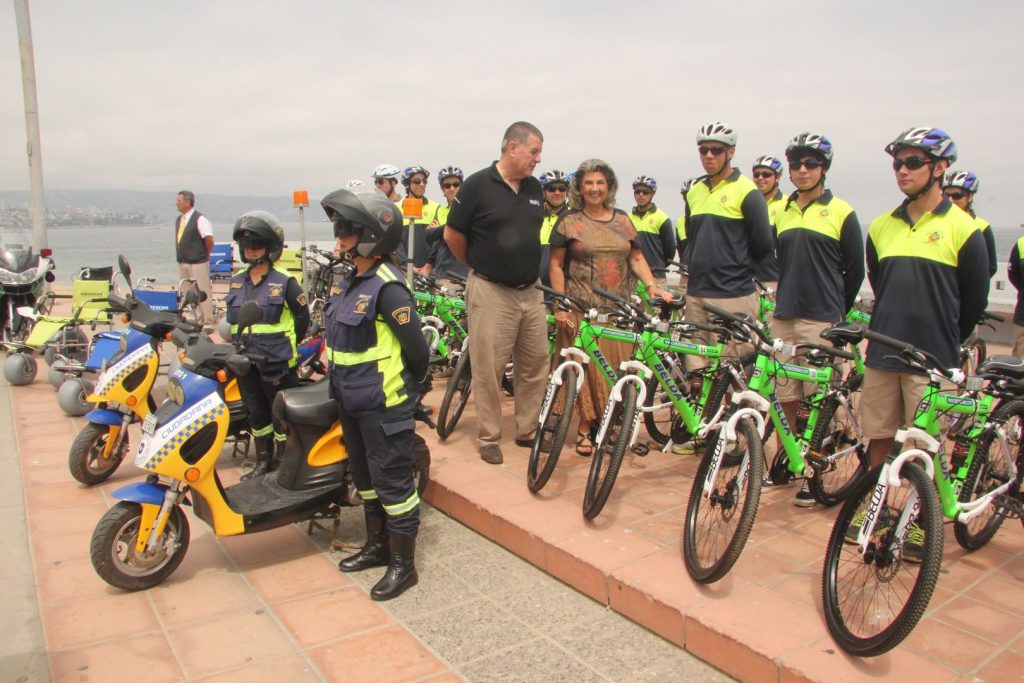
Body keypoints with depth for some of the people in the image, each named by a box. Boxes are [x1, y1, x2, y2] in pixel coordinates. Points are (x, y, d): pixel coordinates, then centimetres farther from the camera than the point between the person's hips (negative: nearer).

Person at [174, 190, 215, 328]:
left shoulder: (199, 219, -13)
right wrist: (181, 257, 15)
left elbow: (209, 239, -19)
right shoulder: (179, 219, 12)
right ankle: (197, 319, 23)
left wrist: (204, 254, -5)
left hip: (198, 263, -9)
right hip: (182, 263, 9)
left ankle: (208, 323, 0)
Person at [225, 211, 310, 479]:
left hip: (277, 363, -6)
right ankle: (263, 461, 30)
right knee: (256, 413, 16)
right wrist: (237, 346, 11)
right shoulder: (237, 281, 9)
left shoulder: (285, 282, -8)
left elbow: (303, 317, -3)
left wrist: (287, 345, -2)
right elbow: (231, 319, 19)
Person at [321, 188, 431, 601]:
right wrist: (341, 385, 17)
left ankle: (403, 565, 15)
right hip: (352, 402, 10)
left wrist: (412, 387, -5)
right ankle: (377, 546, 38)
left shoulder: (387, 288, -20)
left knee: (392, 481, 1)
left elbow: (417, 349, -20)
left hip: (383, 406, -10)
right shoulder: (355, 281, 9)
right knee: (365, 476, 21)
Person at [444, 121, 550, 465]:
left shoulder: (535, 188, 8)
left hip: (530, 291, 6)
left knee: (536, 364, 10)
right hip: (491, 292, -6)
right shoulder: (478, 185, -9)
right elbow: (453, 234, -3)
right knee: (489, 369, 2)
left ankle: (527, 430, 26)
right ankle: (489, 437, 16)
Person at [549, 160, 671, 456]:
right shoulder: (569, 222, 4)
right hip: (582, 308, -3)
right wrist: (560, 305, -6)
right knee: (586, 366, -3)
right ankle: (586, 426, 7)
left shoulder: (623, 220, 14)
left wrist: (652, 285, -2)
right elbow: (556, 265, 2)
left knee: (616, 367, 3)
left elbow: (637, 258, 14)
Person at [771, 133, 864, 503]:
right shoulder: (781, 211, 13)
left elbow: (854, 270, 2)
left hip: (821, 320, -4)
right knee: (786, 397, 9)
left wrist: (836, 311, 7)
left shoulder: (841, 212, -1)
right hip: (783, 316, 5)